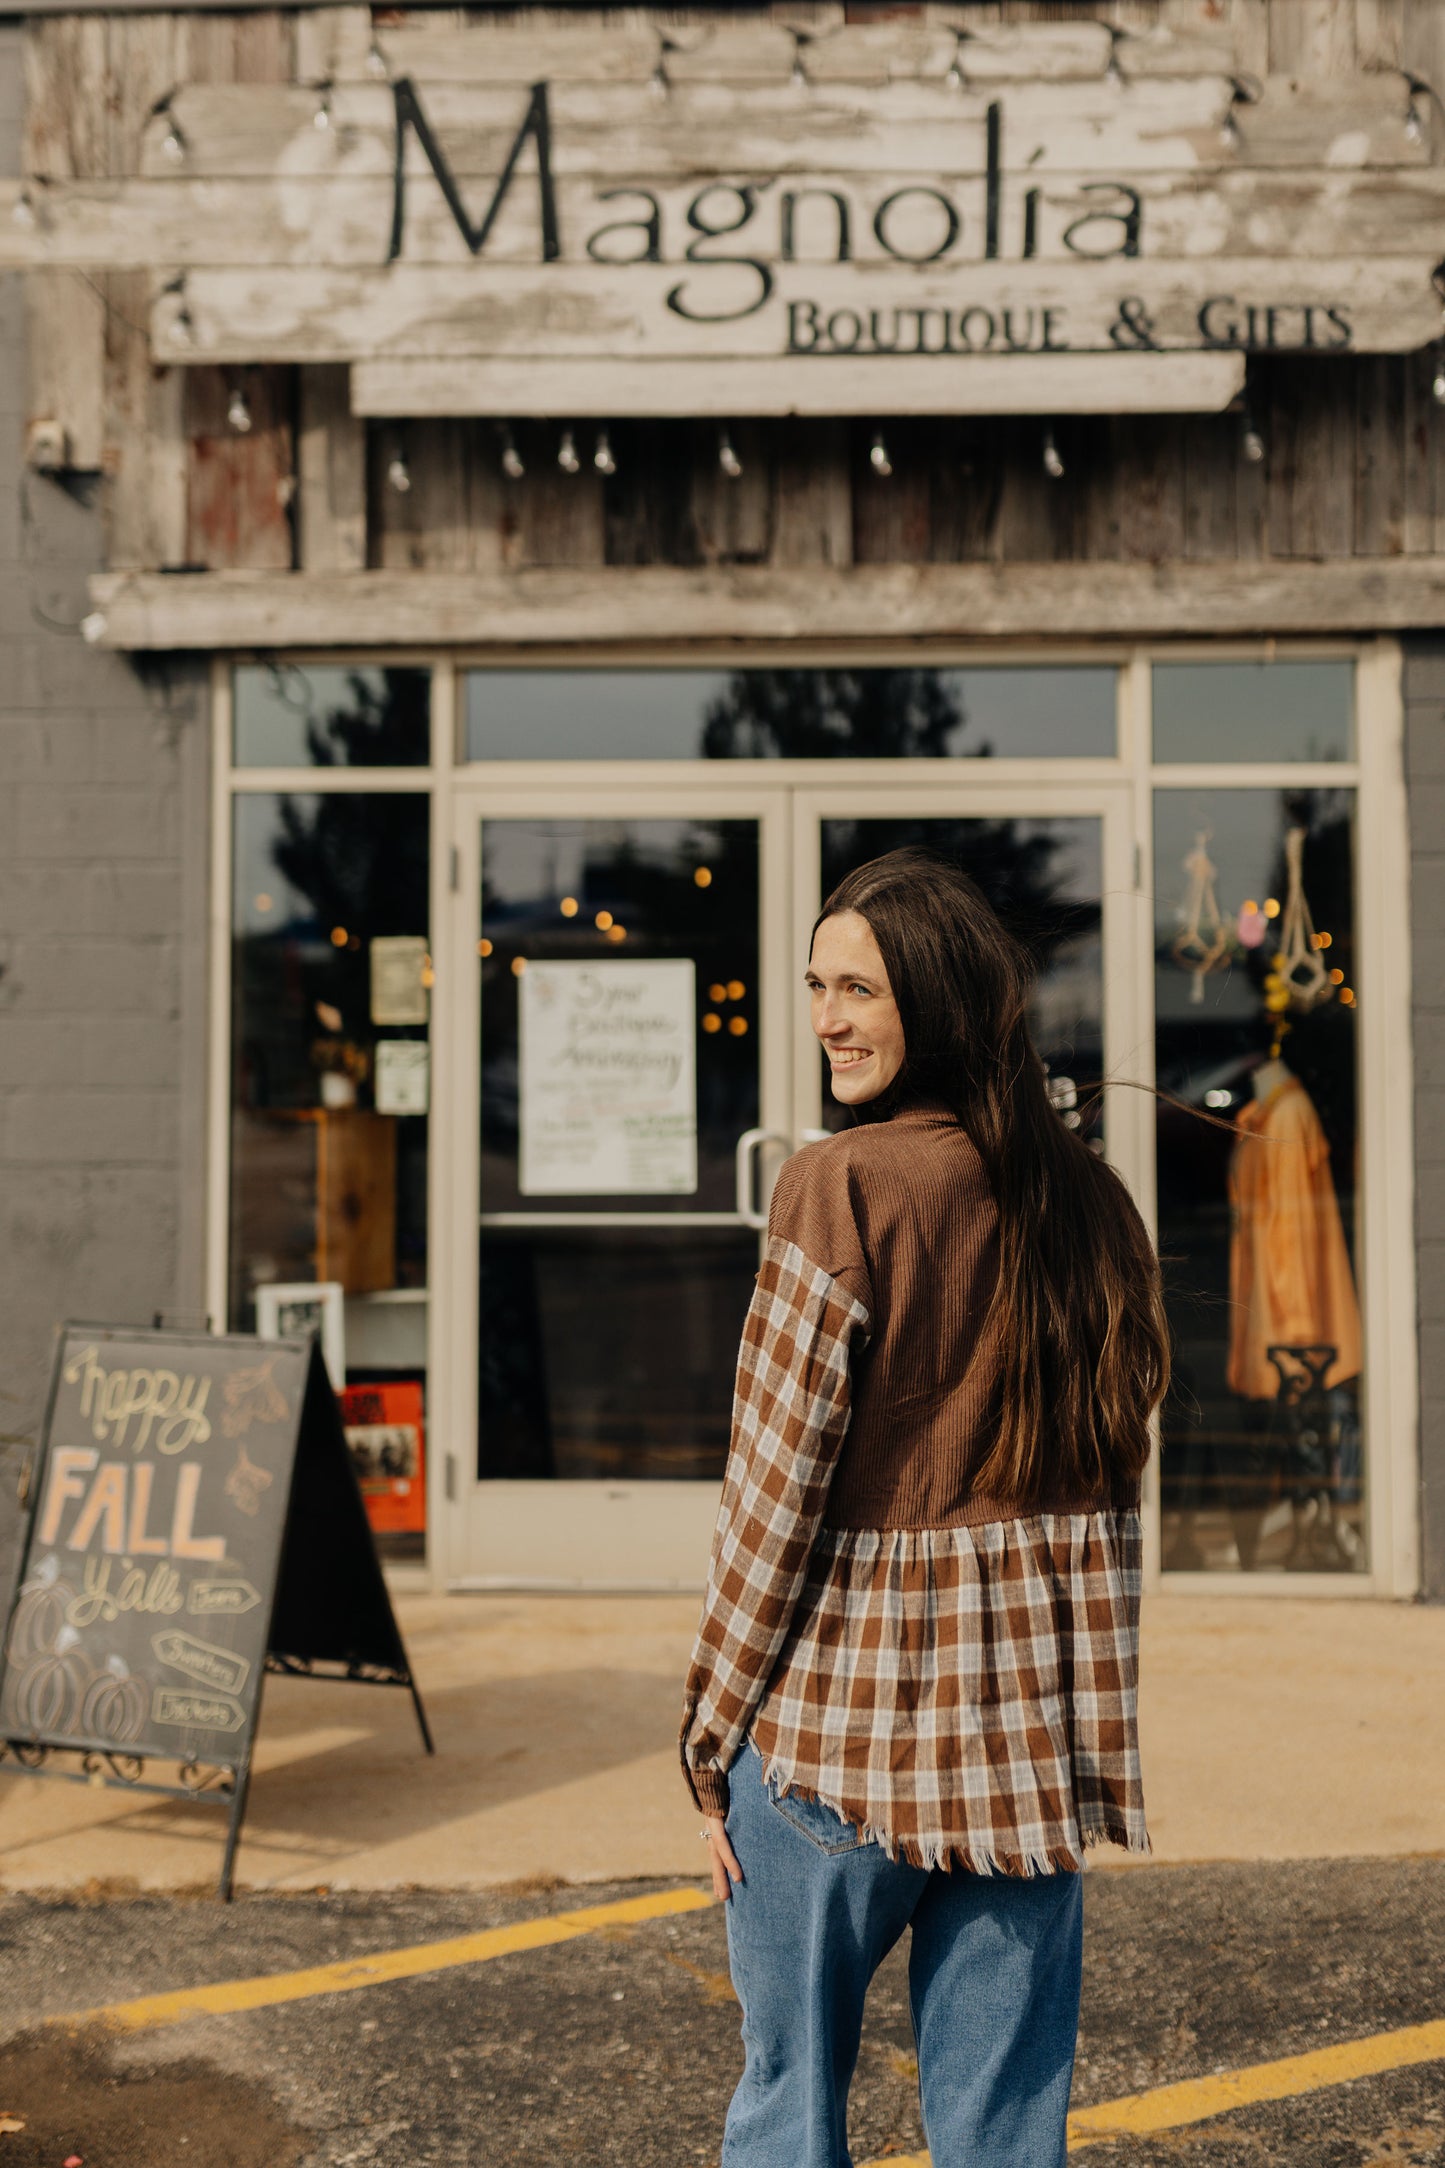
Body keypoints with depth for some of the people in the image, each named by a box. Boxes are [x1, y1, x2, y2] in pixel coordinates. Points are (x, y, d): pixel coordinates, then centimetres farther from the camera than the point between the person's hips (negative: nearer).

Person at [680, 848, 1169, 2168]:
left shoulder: (843, 1189, -13)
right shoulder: (1091, 1198, 4)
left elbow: (777, 1489, -12)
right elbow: (1112, 1484, 9)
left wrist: (714, 1726, -2)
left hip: (842, 1716, -5)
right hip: (1034, 1733, 5)